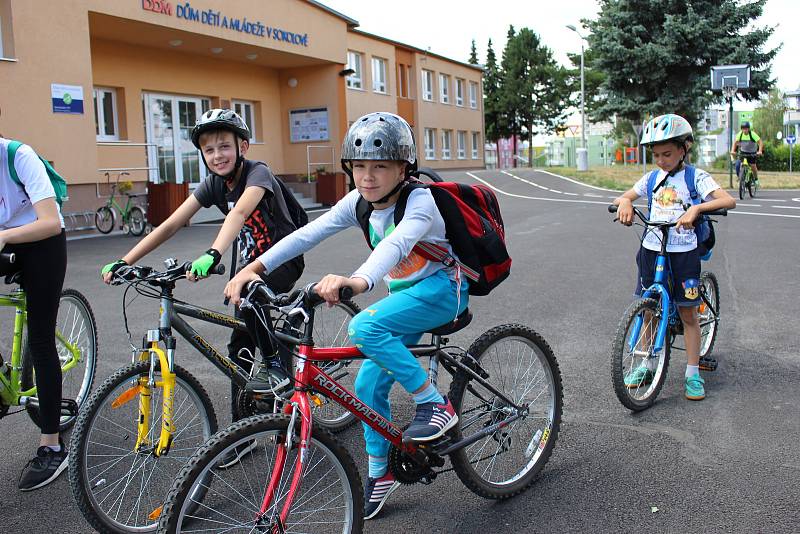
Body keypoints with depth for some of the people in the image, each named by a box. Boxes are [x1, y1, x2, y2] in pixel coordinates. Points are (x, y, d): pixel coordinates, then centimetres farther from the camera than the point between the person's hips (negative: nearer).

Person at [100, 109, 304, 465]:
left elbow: (239, 212, -41)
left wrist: (213, 255, -58)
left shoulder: (257, 173, -21)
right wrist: (124, 261, -16)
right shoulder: (214, 184, -3)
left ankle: (276, 363, -17)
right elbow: (171, 224, -8)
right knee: (240, 345, 2)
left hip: (284, 259, -6)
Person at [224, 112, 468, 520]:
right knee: (369, 384, 1)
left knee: (364, 327, -30)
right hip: (404, 293, 7)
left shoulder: (419, 201, -24)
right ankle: (380, 474, 20)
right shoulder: (358, 203, -6)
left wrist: (358, 281, -64)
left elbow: (396, 244, -45)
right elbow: (307, 234, -17)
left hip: (441, 288, -7)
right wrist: (255, 267, -31)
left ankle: (435, 404, -16)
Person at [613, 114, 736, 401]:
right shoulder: (652, 178, 7)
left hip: (683, 252, -4)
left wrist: (696, 208, -36)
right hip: (651, 249, 4)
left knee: (688, 314, 4)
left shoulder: (696, 177, -6)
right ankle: (647, 365, 25)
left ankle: (692, 373, 14)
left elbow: (729, 200, -19)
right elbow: (622, 197, 10)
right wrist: (625, 202, -15)